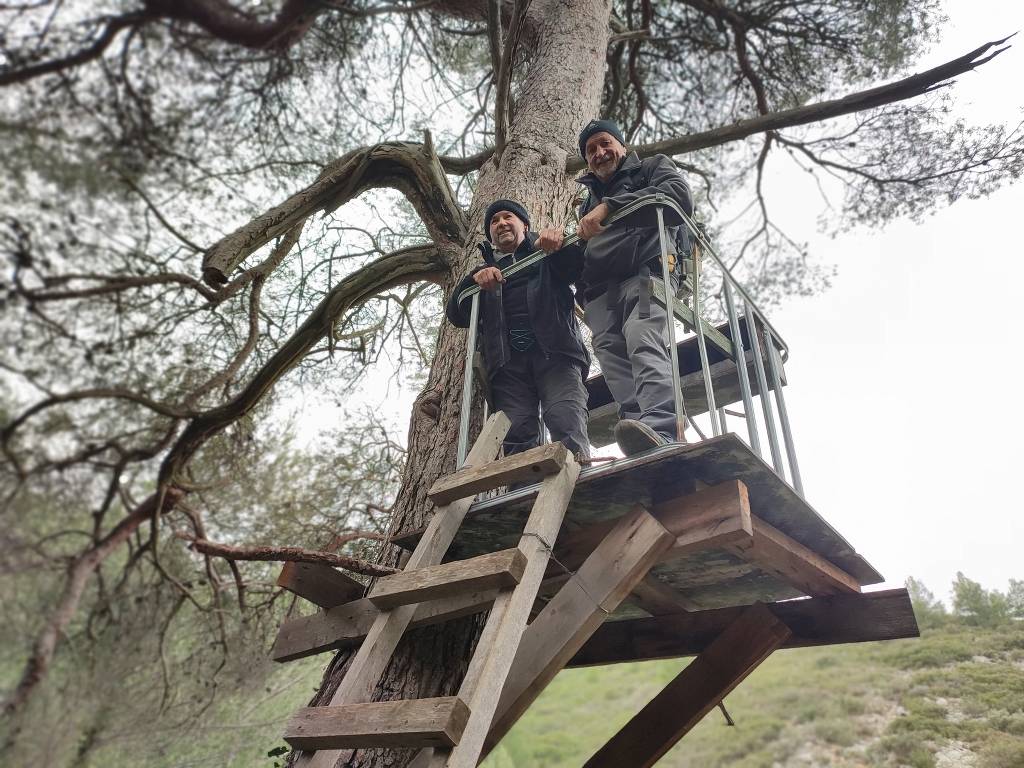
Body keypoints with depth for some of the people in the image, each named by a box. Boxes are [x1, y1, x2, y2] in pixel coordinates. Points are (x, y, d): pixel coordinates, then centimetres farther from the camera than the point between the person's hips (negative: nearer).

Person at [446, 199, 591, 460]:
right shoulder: (486, 271, 33)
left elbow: (578, 263, 6)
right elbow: (456, 314, 17)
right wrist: (474, 279, -2)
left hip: (554, 351, -2)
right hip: (508, 360, 2)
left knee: (565, 417, -24)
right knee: (516, 433, -17)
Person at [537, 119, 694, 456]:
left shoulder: (652, 167, 25)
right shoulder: (589, 203, 42)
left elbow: (680, 194, 1)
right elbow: (580, 258, 35)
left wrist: (610, 206, -5)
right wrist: (558, 243, 10)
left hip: (645, 272, -4)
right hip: (600, 292, 4)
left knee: (642, 340, -32)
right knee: (613, 358, -20)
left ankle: (659, 432, -50)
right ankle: (646, 456, -34)